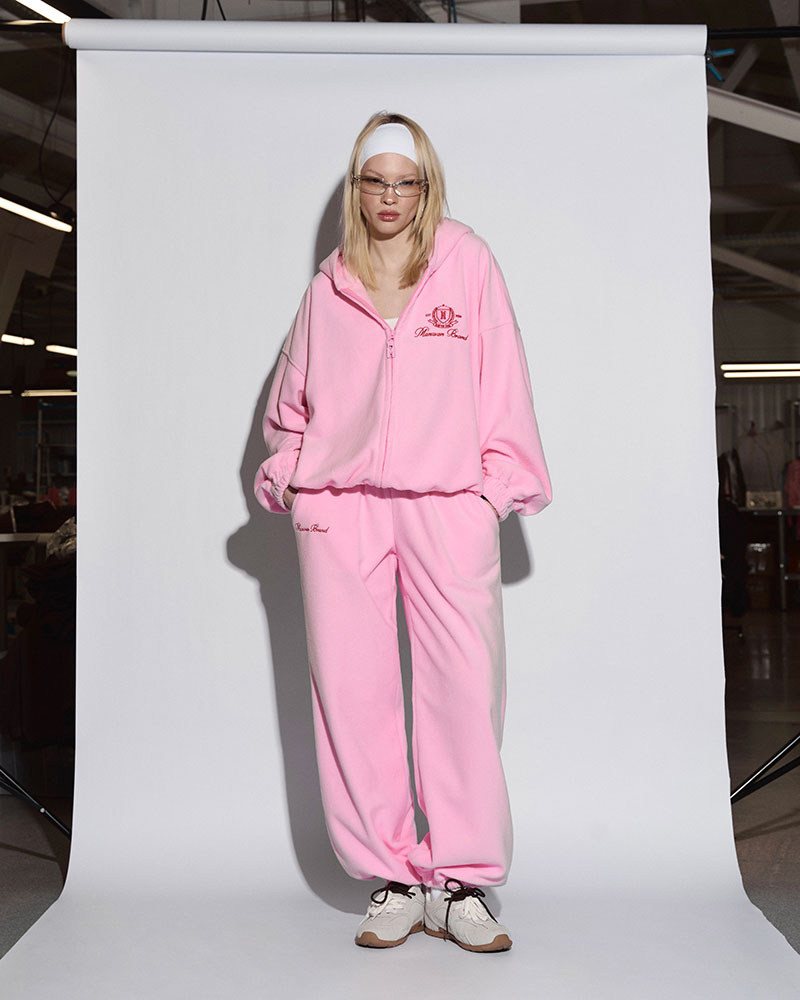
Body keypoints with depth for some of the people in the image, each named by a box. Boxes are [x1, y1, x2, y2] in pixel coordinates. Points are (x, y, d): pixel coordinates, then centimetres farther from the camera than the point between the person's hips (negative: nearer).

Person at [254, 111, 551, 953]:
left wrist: (499, 481, 1)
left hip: (449, 504, -1)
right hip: (337, 507, 2)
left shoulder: (467, 262, 10)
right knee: (352, 693, -1)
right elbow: (291, 400, 22)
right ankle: (391, 882, 10)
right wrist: (291, 474, 9)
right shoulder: (329, 284, 15)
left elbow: (501, 380, 7)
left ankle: (459, 882, 7)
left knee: (465, 689, -6)